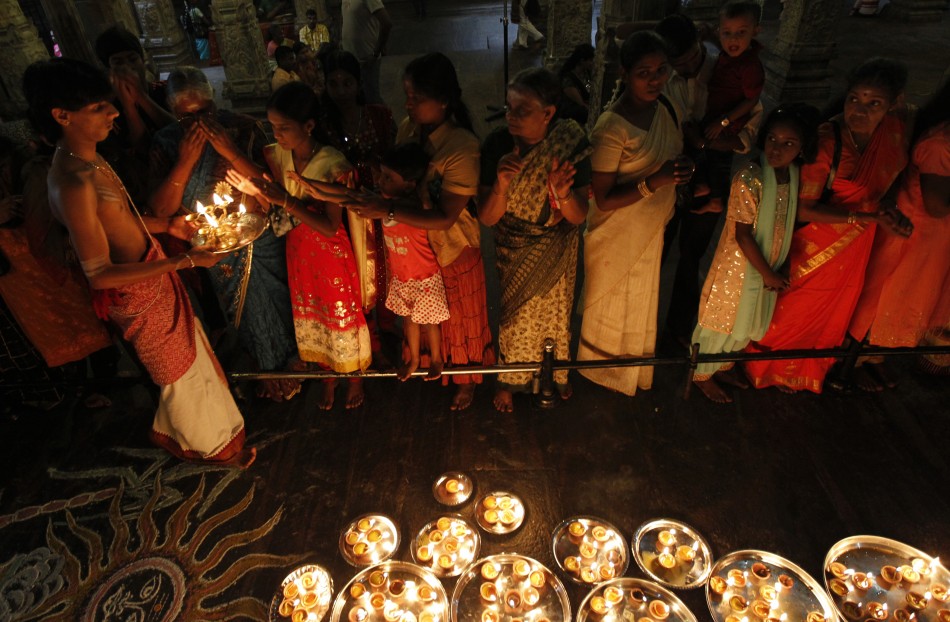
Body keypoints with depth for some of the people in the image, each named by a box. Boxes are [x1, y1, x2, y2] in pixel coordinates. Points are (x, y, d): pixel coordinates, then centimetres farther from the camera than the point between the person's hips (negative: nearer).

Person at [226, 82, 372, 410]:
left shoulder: (333, 163, -25)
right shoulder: (277, 155, -9)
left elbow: (331, 226, -27)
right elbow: (281, 210, -4)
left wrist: (285, 200, -33)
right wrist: (256, 191, -23)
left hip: (331, 251, -5)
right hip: (298, 250, 6)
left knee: (342, 312, 13)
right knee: (310, 315, 20)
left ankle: (355, 375, 40)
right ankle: (328, 375, 44)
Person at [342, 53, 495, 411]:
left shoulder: (462, 147, -29)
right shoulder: (407, 129, -9)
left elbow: (444, 218, -33)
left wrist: (387, 210, -39)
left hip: (453, 247, -6)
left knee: (459, 317, 17)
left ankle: (466, 380, 43)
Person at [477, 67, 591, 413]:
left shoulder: (572, 145, -22)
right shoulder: (496, 145, -23)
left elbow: (578, 217, -18)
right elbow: (487, 218, -20)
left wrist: (563, 194, -40)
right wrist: (501, 185, -39)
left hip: (556, 252, 1)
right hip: (515, 251, 0)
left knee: (555, 313, 19)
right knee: (517, 316, 14)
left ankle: (556, 371, 50)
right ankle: (510, 378, 42)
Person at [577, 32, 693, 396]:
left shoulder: (670, 107, -5)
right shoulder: (612, 128, -28)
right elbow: (603, 200, -24)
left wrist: (683, 170, -11)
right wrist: (654, 182, -35)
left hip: (654, 229, 7)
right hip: (618, 237, -7)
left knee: (644, 302, 26)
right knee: (614, 307, 16)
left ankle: (635, 371, 52)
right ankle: (607, 369, 45)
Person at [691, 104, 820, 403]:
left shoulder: (795, 175, -4)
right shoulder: (749, 177, -25)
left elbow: (785, 223, 8)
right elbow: (742, 234, -23)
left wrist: (775, 270, 5)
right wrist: (767, 274, -16)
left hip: (768, 266, 7)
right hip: (738, 265, -7)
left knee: (747, 321, 22)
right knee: (722, 317, 10)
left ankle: (723, 365, 44)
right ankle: (702, 374, 30)